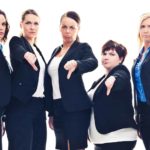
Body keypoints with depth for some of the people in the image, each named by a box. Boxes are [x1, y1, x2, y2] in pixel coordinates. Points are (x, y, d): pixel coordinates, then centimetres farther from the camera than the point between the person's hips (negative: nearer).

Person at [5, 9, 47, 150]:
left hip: (39, 105, 7)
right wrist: (26, 54, -51)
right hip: (21, 104, -7)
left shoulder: (37, 49, 19)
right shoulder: (16, 41, -2)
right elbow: (18, 51, -27)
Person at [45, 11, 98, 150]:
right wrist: (51, 112, 16)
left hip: (76, 108, -6)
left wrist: (76, 63, -45)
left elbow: (93, 62, -23)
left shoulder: (83, 47, -1)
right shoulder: (56, 50, 17)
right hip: (58, 108, 6)